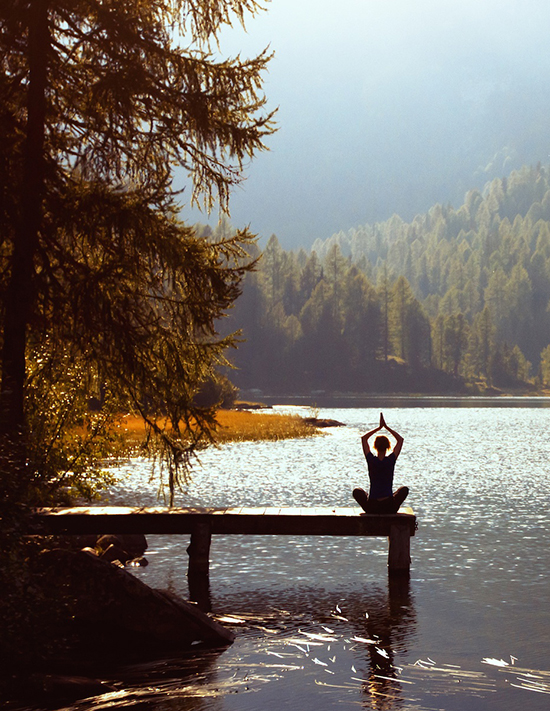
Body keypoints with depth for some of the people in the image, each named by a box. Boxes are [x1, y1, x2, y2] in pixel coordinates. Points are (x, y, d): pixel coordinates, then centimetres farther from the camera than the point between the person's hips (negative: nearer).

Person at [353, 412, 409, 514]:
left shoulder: (371, 460, -7)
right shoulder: (391, 460, -7)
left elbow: (363, 438, 6)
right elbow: (400, 440, 6)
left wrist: (379, 427, 7)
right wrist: (386, 427, 5)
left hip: (371, 508, 0)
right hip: (390, 508, 0)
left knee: (357, 491, 30)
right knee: (404, 490, 29)